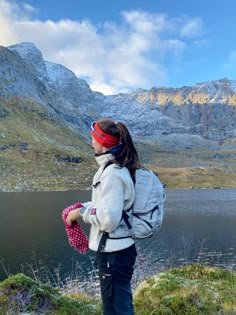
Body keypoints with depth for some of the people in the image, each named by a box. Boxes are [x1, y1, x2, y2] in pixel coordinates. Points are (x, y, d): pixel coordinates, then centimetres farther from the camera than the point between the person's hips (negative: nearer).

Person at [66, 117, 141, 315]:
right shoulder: (117, 167, 7)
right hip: (118, 248, 10)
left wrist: (80, 213, -12)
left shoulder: (112, 173, -23)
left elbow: (108, 217, -26)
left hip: (113, 252, -9)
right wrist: (82, 206, 5)